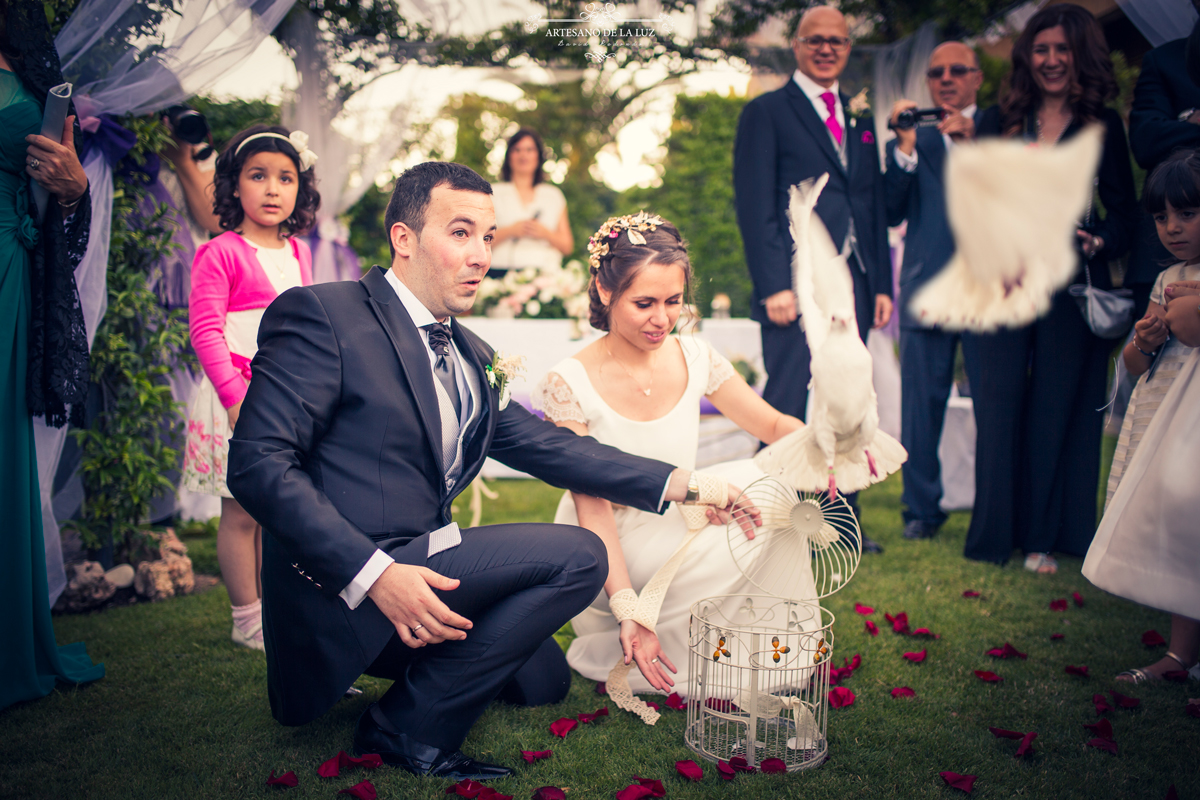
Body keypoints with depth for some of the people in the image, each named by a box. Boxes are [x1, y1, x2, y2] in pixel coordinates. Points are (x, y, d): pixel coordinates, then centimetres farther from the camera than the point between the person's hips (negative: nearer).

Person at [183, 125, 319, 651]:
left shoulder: (298, 253, 11)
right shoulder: (220, 254, -9)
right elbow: (205, 330, -13)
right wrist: (235, 394, -20)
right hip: (239, 396, -6)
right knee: (241, 512, 1)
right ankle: (247, 620, 11)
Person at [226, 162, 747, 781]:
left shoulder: (472, 358, 14)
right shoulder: (321, 315, -10)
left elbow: (546, 446, 11)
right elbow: (257, 463, -18)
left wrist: (678, 484, 1)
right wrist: (373, 572, -28)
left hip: (412, 570, 9)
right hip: (342, 589, -9)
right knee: (577, 556, -15)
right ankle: (411, 724, -8)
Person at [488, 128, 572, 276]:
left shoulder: (553, 195, 18)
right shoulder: (494, 193, 12)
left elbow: (567, 246, 14)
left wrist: (545, 233, -2)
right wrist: (510, 231, -7)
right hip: (502, 273, -1)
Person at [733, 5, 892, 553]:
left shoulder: (859, 119, 20)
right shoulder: (766, 112, 1)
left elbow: (874, 205, 20)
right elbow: (754, 206, -7)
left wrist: (882, 283, 13)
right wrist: (774, 285, -16)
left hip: (853, 283, 6)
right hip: (797, 282, -6)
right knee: (787, 405, -5)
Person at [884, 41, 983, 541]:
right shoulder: (913, 138, 14)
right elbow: (892, 211, 1)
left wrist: (972, 144, -13)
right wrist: (905, 145, -9)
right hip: (927, 289, 1)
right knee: (921, 402, 3)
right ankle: (922, 508, 15)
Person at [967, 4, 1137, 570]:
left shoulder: (1103, 125, 8)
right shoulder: (999, 119, 10)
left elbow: (1123, 210, 6)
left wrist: (1097, 242, -15)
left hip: (1071, 284, 0)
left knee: (1056, 409, 3)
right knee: (998, 406, 0)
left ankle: (1041, 536, 14)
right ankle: (994, 533, 11)